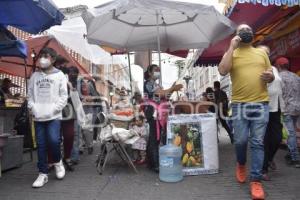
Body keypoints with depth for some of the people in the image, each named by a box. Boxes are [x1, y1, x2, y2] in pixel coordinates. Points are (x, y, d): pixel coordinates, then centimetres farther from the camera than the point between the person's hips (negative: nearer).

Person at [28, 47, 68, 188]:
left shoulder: (59, 75, 2)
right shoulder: (35, 76, 11)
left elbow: (63, 96, -1)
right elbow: (30, 94, 13)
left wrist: (53, 109, -11)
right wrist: (32, 108, -4)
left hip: (53, 116, -3)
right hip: (38, 117, 3)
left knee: (53, 140, -17)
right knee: (41, 145, 5)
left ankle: (58, 162, 13)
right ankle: (43, 174, 16)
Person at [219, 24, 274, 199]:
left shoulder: (262, 52, 15)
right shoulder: (231, 53, 7)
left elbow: (271, 76, 19)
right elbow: (222, 71, -13)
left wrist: (270, 76, -6)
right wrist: (232, 47, -9)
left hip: (261, 103, 2)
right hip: (239, 104, -2)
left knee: (258, 143, 1)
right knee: (240, 141, 1)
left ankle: (256, 180, 10)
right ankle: (241, 164, 32)